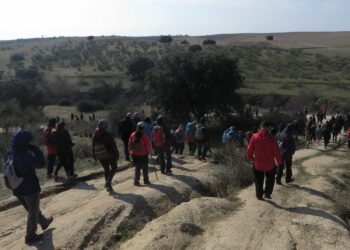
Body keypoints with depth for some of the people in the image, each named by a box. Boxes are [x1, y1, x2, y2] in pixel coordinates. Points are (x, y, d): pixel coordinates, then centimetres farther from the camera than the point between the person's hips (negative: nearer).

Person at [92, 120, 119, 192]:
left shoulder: (95, 136, -2)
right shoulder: (108, 135, -19)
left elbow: (93, 147, 7)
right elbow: (114, 146, -16)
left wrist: (94, 156, 17)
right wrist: (117, 154, -6)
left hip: (100, 156, 5)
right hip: (109, 155, -5)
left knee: (106, 169, 18)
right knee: (114, 168, 12)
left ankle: (108, 186, 22)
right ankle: (108, 182, -4)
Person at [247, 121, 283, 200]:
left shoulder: (255, 137, -11)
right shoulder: (271, 139, -16)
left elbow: (249, 149, -5)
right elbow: (276, 152, -12)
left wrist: (249, 157, 12)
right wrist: (280, 162, 2)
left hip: (257, 164, 1)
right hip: (270, 164, -1)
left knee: (259, 180, 18)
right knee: (270, 180, 21)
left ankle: (259, 195, 25)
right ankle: (267, 193, 19)